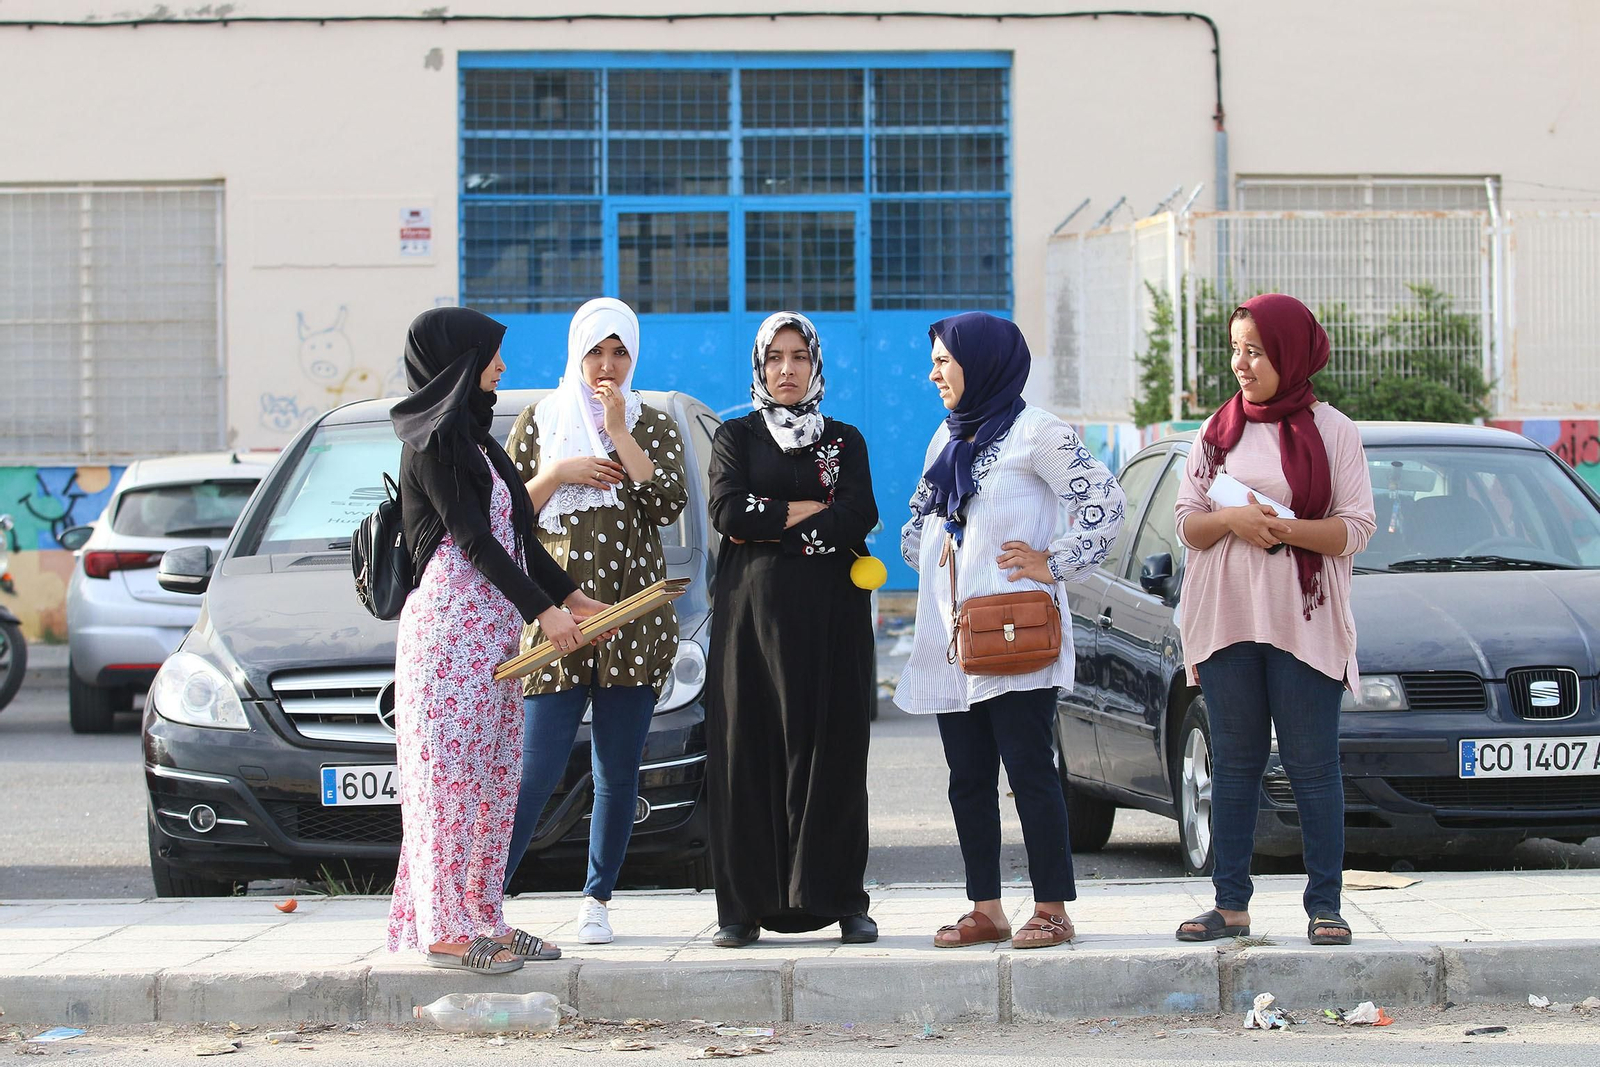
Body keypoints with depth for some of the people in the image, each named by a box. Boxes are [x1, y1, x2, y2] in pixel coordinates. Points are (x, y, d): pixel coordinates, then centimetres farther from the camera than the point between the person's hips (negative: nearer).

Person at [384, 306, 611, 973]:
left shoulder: (472, 436, 18)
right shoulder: (434, 438, -11)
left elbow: (513, 530, 21)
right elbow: (472, 537, -15)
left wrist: (569, 594, 17)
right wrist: (542, 609, -15)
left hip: (493, 628, 10)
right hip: (451, 623, -10)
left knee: (491, 776, 8)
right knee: (451, 774, -9)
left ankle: (480, 917, 12)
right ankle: (446, 930, -9)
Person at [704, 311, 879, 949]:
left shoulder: (845, 441, 13)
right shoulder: (735, 437, 12)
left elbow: (860, 518, -5)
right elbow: (727, 512, -6)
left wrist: (769, 526, -10)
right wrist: (814, 509, -7)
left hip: (830, 616, 0)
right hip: (753, 610, 0)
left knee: (832, 751, -3)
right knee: (750, 751, -5)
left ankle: (843, 901, 1)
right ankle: (746, 905, -3)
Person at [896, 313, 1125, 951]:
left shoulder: (1035, 432, -5)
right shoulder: (947, 439, 19)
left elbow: (1105, 502, -12)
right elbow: (918, 521, 31)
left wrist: (1055, 564, -12)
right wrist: (923, 557, 12)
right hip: (948, 637, 8)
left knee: (1030, 772, -7)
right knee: (968, 779, 7)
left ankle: (1052, 910, -5)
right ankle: (986, 910, 11)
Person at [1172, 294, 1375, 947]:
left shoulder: (1331, 430, 1)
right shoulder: (1220, 430, 12)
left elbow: (1356, 527, -3)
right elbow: (1186, 522, 9)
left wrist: (1285, 528, -17)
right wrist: (1232, 521, -11)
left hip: (1303, 621, -3)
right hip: (1224, 619, 3)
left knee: (1312, 765, -3)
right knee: (1234, 764, 6)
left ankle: (1325, 905, 1)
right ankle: (1231, 905, 9)